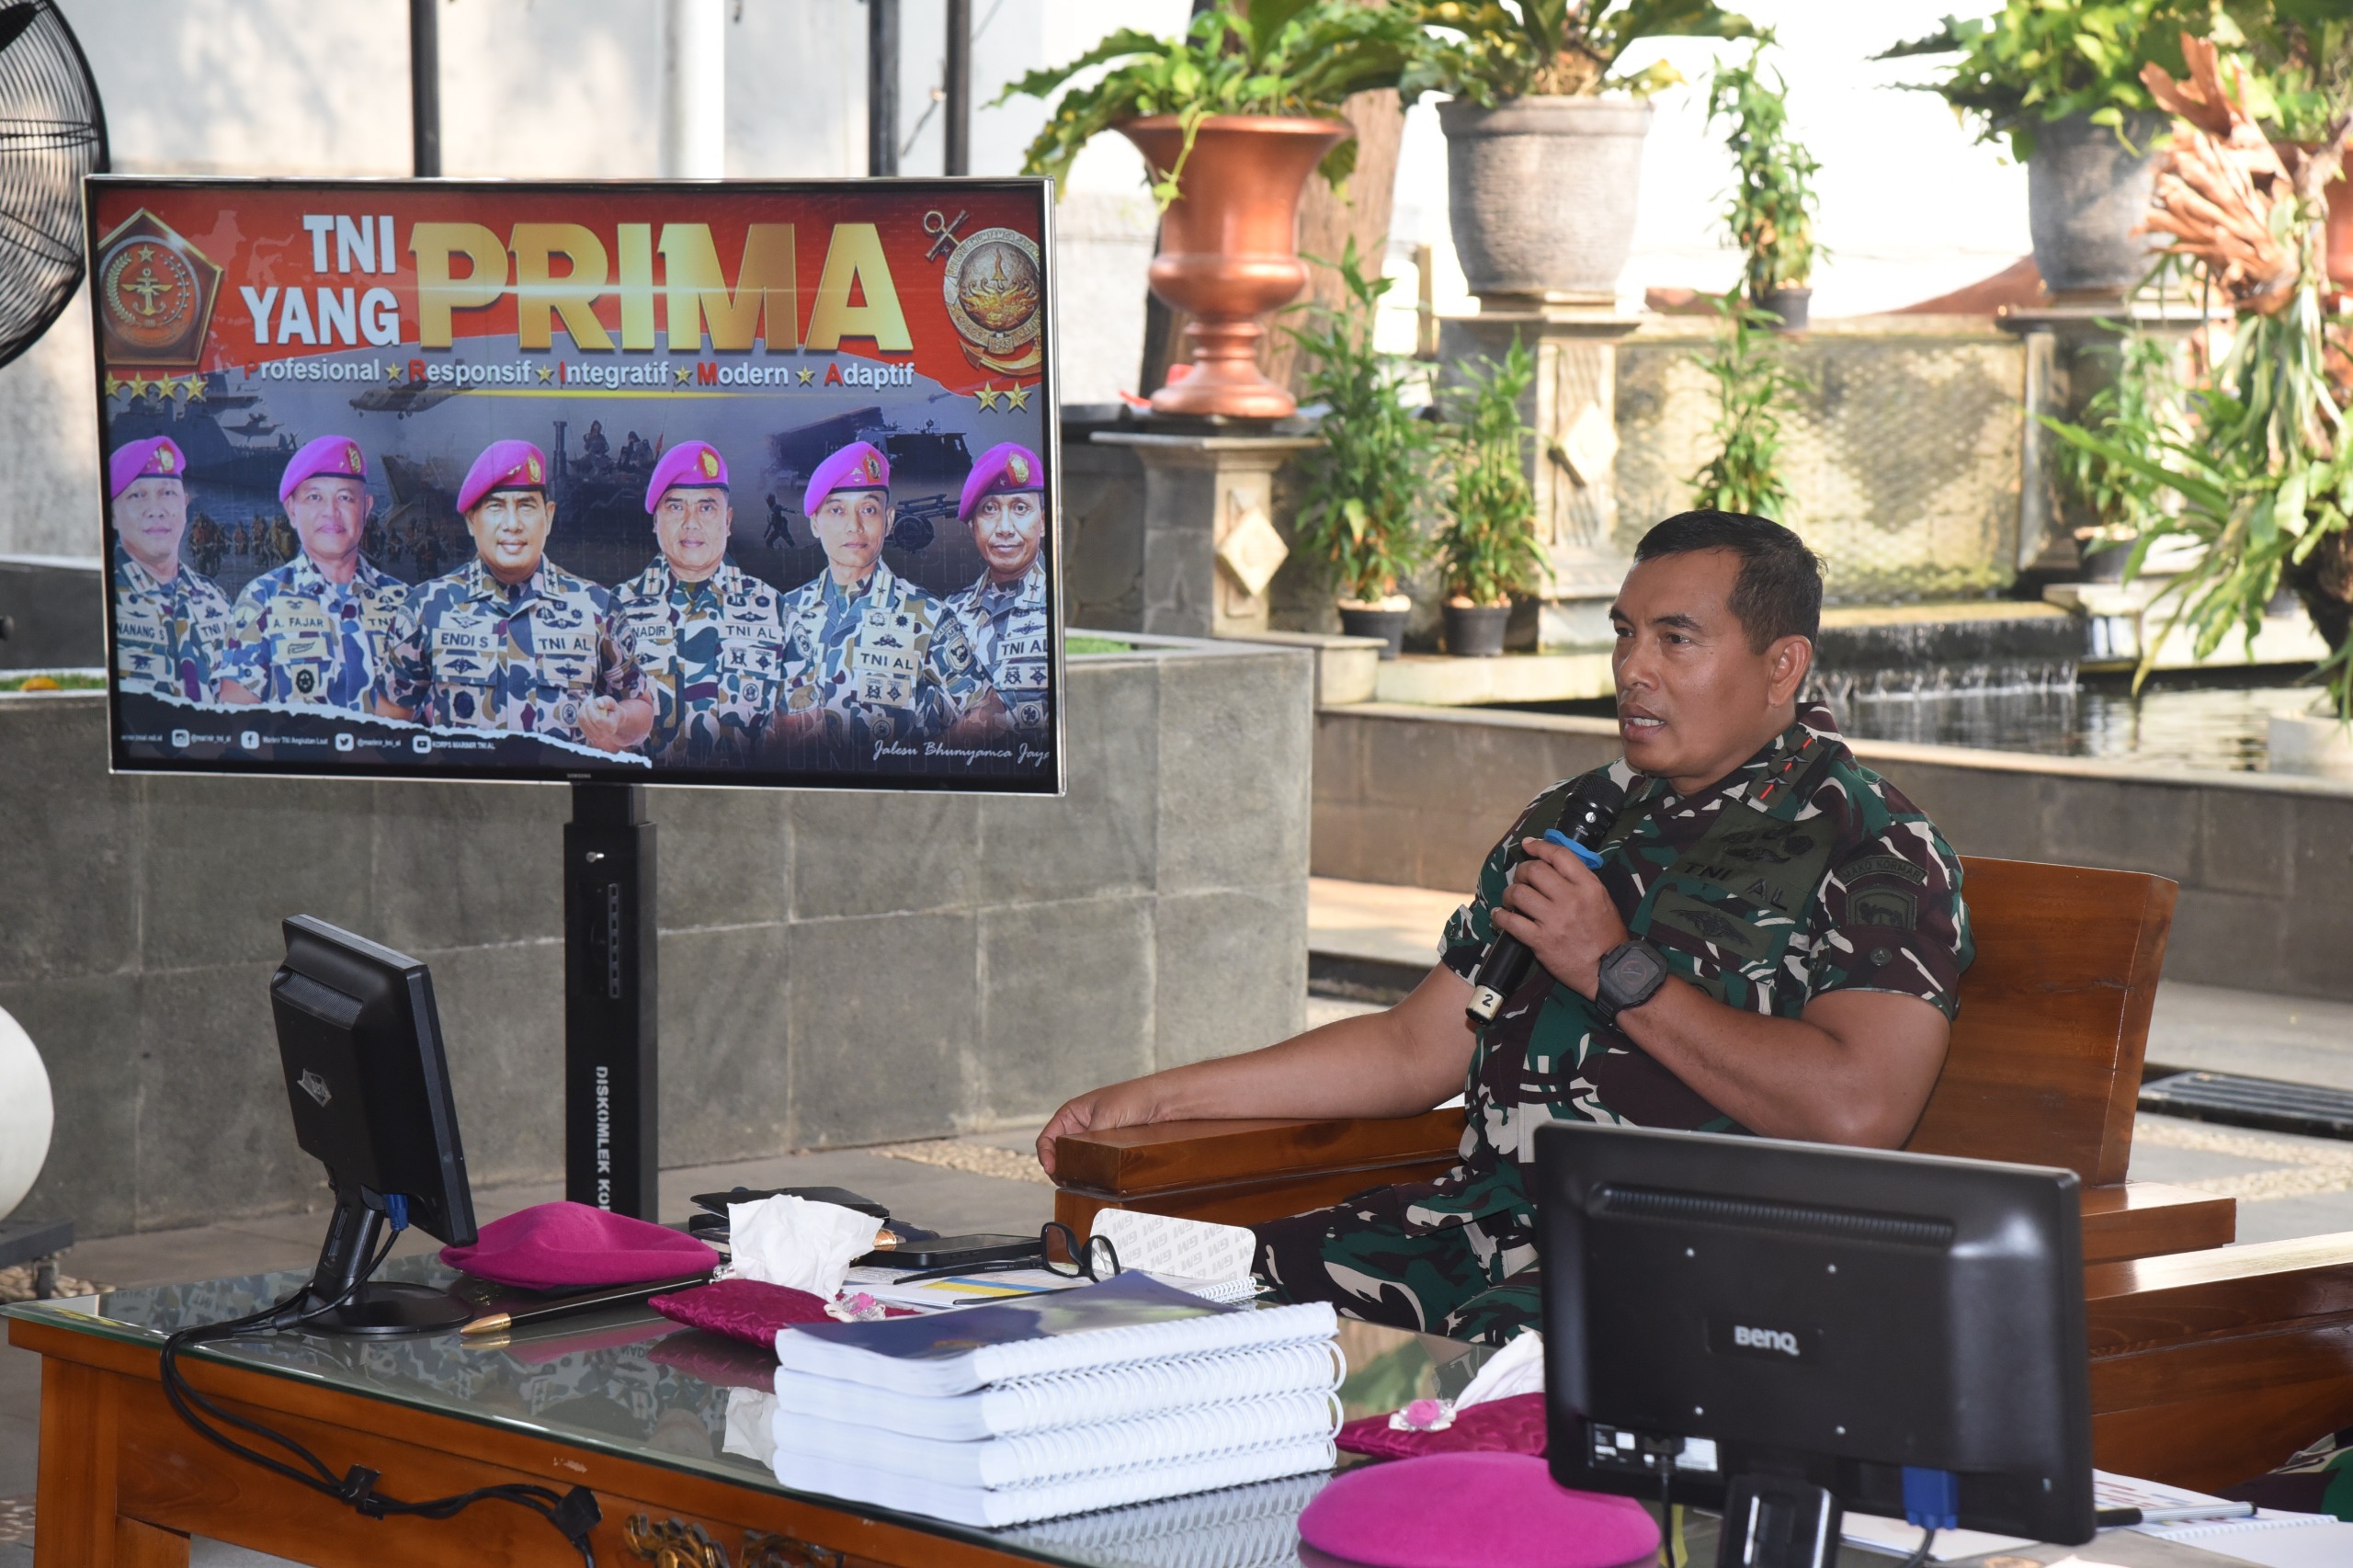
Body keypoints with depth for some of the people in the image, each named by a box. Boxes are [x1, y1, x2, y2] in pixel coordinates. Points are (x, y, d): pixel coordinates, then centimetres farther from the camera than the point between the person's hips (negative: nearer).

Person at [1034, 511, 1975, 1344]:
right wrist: (1160, 1097, 17)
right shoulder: (1572, 818, 23)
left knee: (1477, 1354, -37)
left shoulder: (1873, 851, -1)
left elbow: (1856, 1112, -17)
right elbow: (1418, 1048, 26)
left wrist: (1616, 970, -11)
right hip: (1484, 1216, 7)